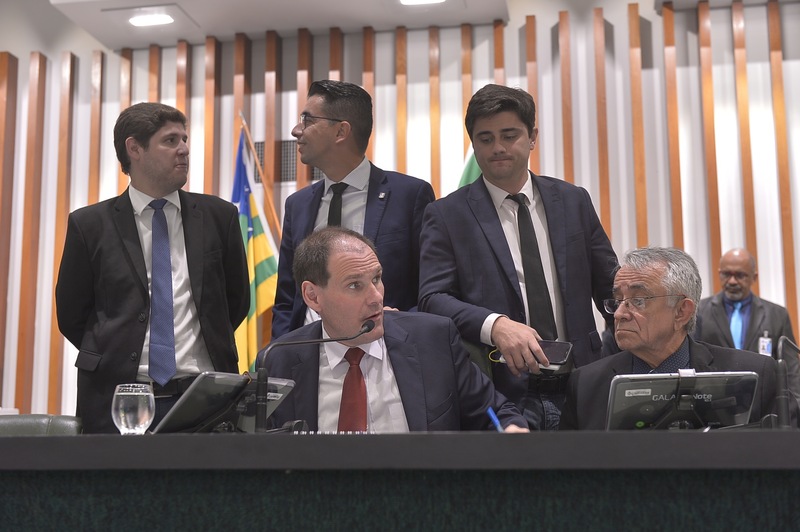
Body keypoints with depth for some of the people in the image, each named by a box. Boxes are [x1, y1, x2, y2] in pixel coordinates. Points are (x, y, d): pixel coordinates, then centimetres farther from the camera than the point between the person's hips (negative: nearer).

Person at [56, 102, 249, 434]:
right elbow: (71, 316, 7)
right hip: (117, 397, -1)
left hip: (203, 396, 1)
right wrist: (115, 359, 7)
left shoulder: (219, 216, 6)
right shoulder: (90, 225, 2)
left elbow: (236, 301, 14)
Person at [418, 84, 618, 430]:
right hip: (501, 396, -3)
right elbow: (433, 298, -7)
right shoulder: (446, 215, 2)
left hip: (578, 389, 3)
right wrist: (494, 325, -24)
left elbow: (610, 286, 16)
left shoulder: (574, 202, 11)